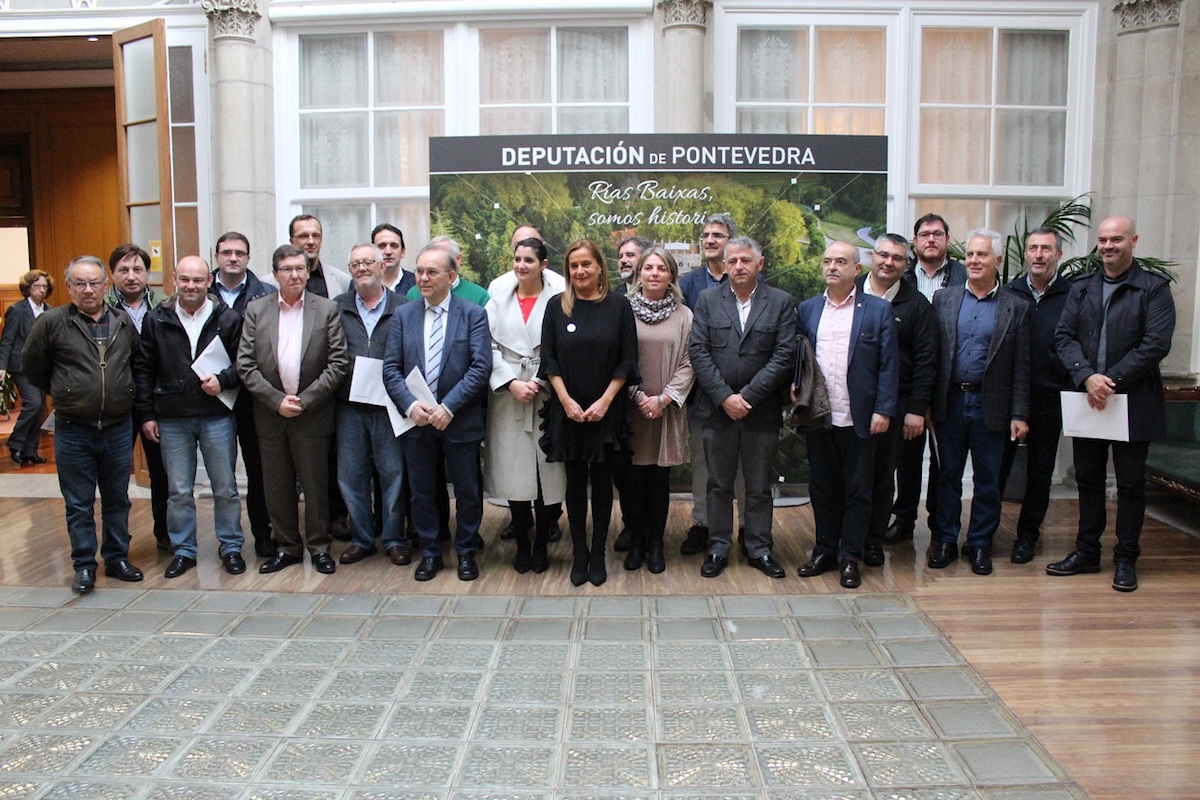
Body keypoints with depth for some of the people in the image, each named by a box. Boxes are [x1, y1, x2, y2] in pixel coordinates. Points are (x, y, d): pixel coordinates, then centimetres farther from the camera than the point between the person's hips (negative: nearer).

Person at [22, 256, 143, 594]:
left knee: (117, 499, 12)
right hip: (73, 430, -2)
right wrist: (65, 394, 10)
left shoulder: (124, 322, 4)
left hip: (119, 427, 3)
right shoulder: (51, 322, -6)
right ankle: (84, 566, 18)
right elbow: (32, 367, 5)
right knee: (78, 504, 7)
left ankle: (117, 558, 25)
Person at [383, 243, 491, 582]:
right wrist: (411, 405, -15)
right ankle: (429, 553, 29)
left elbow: (480, 367, -12)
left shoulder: (473, 314, -4)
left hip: (460, 422, -2)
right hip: (416, 421, 3)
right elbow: (391, 368, 1)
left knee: (468, 492, 9)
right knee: (422, 493, 13)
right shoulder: (402, 315, 5)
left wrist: (448, 407, -19)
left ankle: (466, 552, 28)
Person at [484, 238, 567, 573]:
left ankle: (541, 545, 17)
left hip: (547, 394, -2)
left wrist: (539, 383, -12)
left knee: (547, 472, 1)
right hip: (508, 394, 2)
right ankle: (522, 544, 19)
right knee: (513, 471, 4)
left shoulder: (558, 296, -2)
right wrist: (511, 383, -8)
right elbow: (490, 346, 3)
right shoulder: (499, 295, 7)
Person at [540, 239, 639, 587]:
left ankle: (597, 554, 19)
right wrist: (566, 400, -9)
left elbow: (627, 359, -2)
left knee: (601, 482, 7)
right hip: (567, 410, 1)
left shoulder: (618, 306, -1)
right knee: (575, 483, 7)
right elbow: (549, 357, 1)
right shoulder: (557, 306, 2)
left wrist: (604, 401, -10)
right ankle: (579, 554, 19)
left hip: (606, 411, -1)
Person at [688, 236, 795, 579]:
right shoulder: (707, 299, 3)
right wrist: (724, 397, -13)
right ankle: (718, 547, 22)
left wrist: (747, 396, -14)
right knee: (719, 484, 10)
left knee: (759, 486, 10)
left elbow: (784, 356, -7)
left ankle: (759, 548, 23)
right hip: (717, 409, 1)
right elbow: (698, 352, -4)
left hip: (762, 410, 0)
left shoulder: (781, 302, 1)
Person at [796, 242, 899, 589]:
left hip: (859, 418, -3)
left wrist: (883, 410, -9)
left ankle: (850, 558, 17)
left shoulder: (878, 310, -1)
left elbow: (888, 364, -3)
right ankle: (825, 551, 25)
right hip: (818, 416, 3)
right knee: (822, 488, 11)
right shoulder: (807, 309, 9)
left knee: (857, 490, 6)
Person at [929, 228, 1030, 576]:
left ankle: (979, 544, 21)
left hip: (990, 405, -1)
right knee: (948, 475, 9)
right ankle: (945, 540, 21)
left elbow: (1021, 367, 1)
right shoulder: (943, 299, 5)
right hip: (950, 401, 1)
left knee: (988, 479, 8)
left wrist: (1019, 414, -3)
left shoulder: (1015, 308, 3)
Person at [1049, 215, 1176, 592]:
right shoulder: (1081, 288, 10)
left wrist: (1111, 380, -18)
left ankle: (1126, 559, 18)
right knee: (1088, 480, 13)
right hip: (1086, 400, 4)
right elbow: (1064, 336, 0)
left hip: (1133, 402, -4)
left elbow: (1157, 344, -13)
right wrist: (1087, 377, -15)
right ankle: (1087, 552, 25)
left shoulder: (1154, 288, -4)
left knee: (1131, 484, 6)